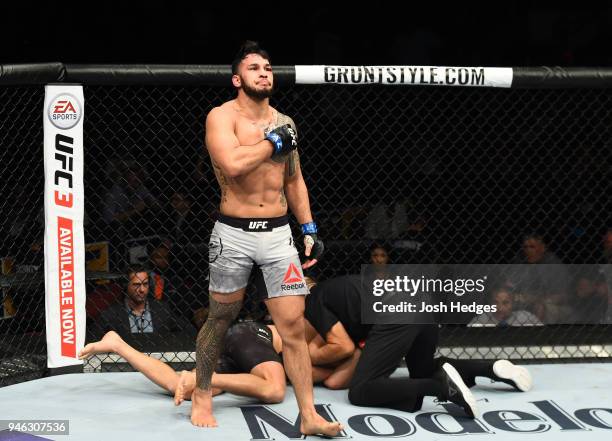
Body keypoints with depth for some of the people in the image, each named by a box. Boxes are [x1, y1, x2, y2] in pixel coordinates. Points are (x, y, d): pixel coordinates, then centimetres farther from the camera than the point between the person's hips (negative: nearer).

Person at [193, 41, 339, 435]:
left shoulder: (284, 123, 10)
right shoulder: (222, 116, -7)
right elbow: (232, 166, -25)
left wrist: (309, 229, 12)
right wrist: (273, 143, -12)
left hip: (279, 233, 4)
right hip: (234, 233, -4)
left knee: (293, 323, -2)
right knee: (221, 319, 11)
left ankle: (309, 416, 0)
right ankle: (202, 395, 33)